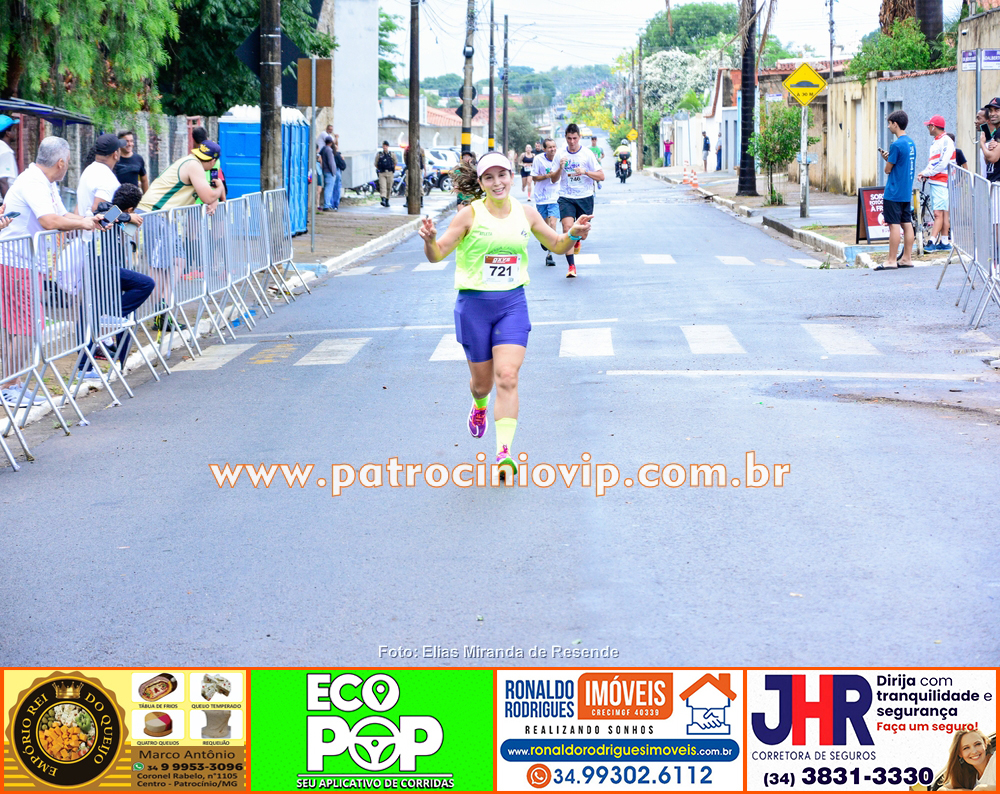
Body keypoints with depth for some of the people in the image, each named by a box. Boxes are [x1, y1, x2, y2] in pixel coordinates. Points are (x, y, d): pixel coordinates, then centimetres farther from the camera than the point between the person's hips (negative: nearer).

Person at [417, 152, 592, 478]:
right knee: (482, 381, 11)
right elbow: (437, 255, -8)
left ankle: (504, 451, -18)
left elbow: (557, 245, 16)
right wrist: (430, 239, -30)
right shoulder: (470, 215, -7)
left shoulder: (526, 213, 3)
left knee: (507, 378, -14)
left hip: (512, 303, 1)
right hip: (474, 304, -1)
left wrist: (573, 234, -5)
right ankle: (479, 406, 49)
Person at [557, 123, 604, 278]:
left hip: (585, 197, 0)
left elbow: (601, 176, -4)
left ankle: (577, 242, 47)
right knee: (567, 228, -17)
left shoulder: (587, 154, -3)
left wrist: (585, 172, -20)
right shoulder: (561, 155, 3)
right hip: (566, 198, 0)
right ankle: (571, 266, -15)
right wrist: (560, 168, -13)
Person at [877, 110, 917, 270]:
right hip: (907, 192, 9)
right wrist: (889, 158, 11)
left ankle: (891, 261, -6)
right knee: (907, 224, 9)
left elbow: (888, 169, -12)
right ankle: (907, 258, 12)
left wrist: (886, 159, 9)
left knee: (894, 225, -7)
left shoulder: (897, 145, -16)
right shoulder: (911, 142, 11)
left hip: (894, 192, -9)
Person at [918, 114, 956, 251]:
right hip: (934, 182, 10)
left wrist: (927, 173, -12)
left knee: (938, 213, -13)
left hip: (941, 182, -10)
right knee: (943, 213, 9)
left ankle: (932, 242, -20)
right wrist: (925, 173, 3)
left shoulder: (946, 141, -10)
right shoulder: (936, 142, 19)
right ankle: (944, 243, 11)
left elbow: (943, 163, -18)